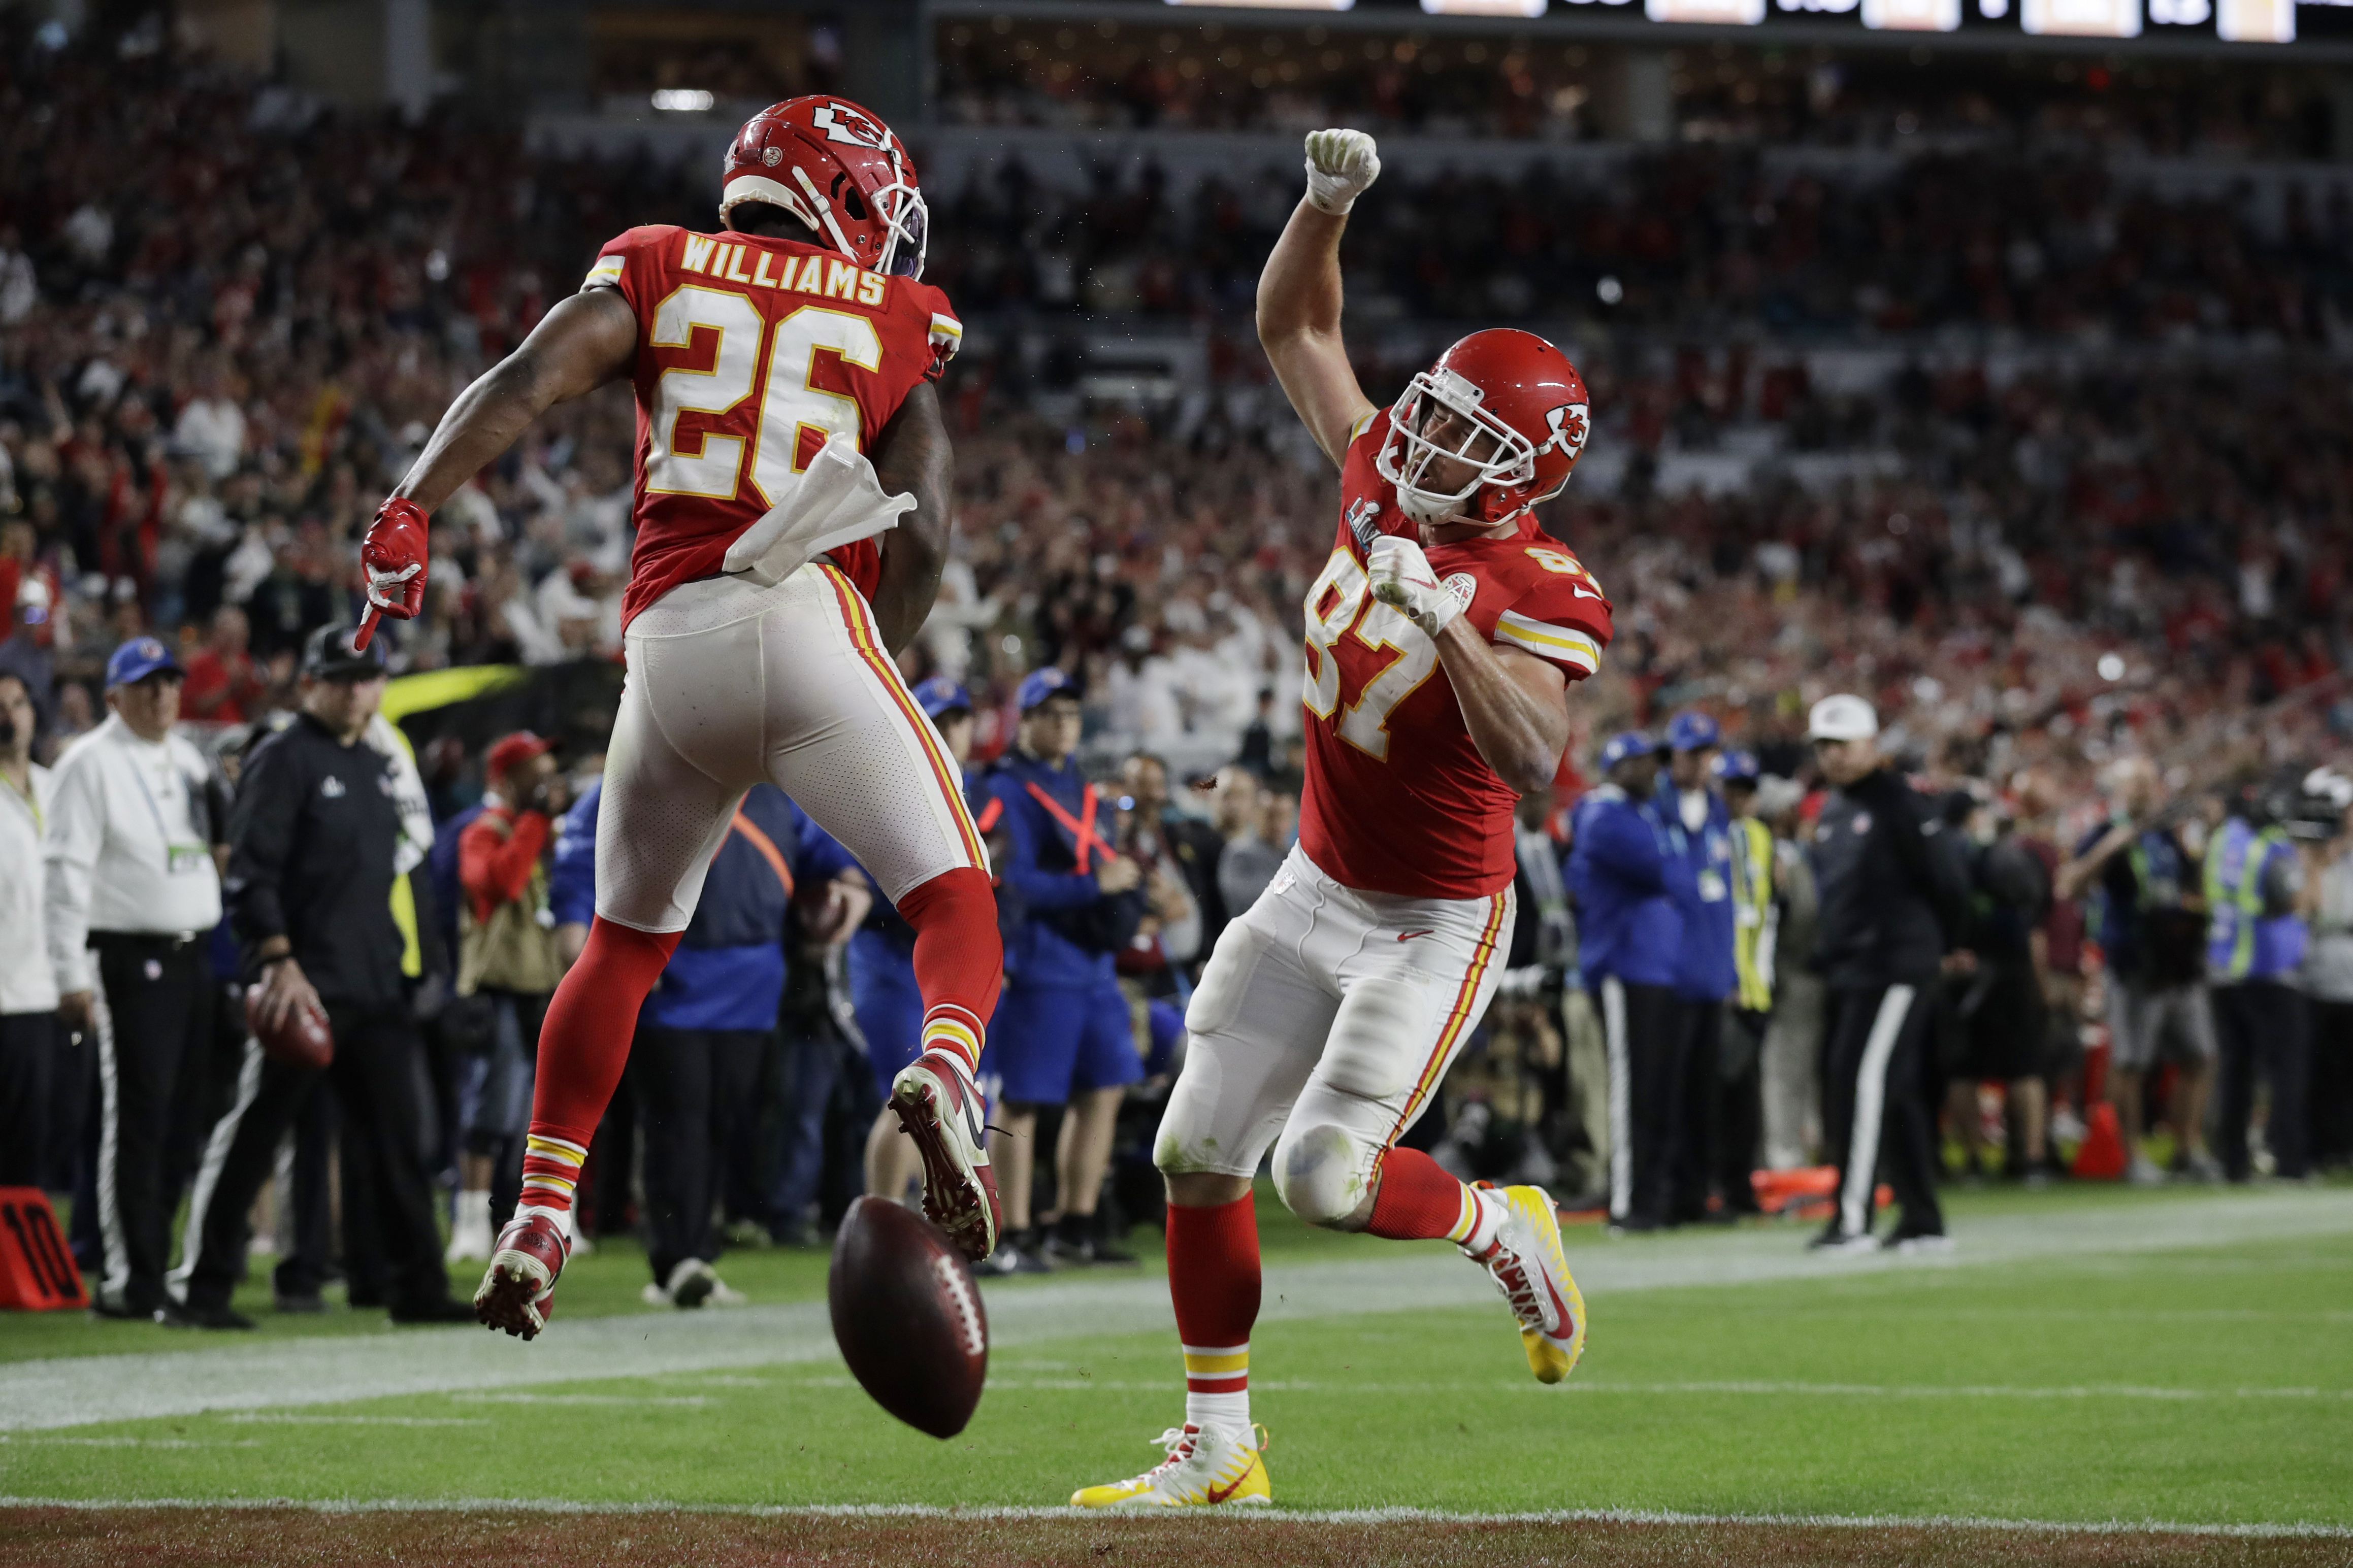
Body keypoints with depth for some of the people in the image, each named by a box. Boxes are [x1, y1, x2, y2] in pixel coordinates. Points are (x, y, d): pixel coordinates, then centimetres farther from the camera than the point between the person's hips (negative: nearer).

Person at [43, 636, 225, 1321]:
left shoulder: (189, 761, 17)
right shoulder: (92, 764, -6)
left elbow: (225, 848, 24)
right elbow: (68, 874, -11)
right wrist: (71, 976, -16)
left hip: (193, 957, 7)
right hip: (130, 962, -7)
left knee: (183, 1123, 6)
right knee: (136, 1122, -9)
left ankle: (151, 1270, 13)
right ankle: (129, 1280, -8)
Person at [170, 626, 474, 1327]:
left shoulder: (378, 768, 18)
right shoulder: (283, 760, -7)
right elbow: (251, 871, -15)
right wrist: (280, 964, -24)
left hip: (375, 991, 7)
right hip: (301, 986, -7)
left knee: (396, 1137, 6)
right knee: (249, 1138, -5)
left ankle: (417, 1287, 11)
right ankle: (202, 1288, -1)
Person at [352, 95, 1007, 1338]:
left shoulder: (658, 272, 18)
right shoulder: (893, 322, 15)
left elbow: (528, 381, 0)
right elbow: (922, 535, 5)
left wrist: (410, 511, -6)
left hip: (671, 635, 2)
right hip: (812, 619, -2)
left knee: (626, 941, 20)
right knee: (954, 901, 3)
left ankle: (539, 1221, 15)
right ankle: (944, 1072, -30)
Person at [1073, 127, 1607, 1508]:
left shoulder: (1538, 593, -22)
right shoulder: (1384, 484, -4)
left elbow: (1532, 762, -39)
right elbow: (1295, 329, 9)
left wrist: (1443, 617, -44)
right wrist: (1329, 203, -6)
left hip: (1435, 925, -7)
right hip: (1316, 891, 7)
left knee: (1328, 1175, -18)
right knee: (1199, 1156, 4)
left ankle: (1502, 1228, 14)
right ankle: (1219, 1449, 16)